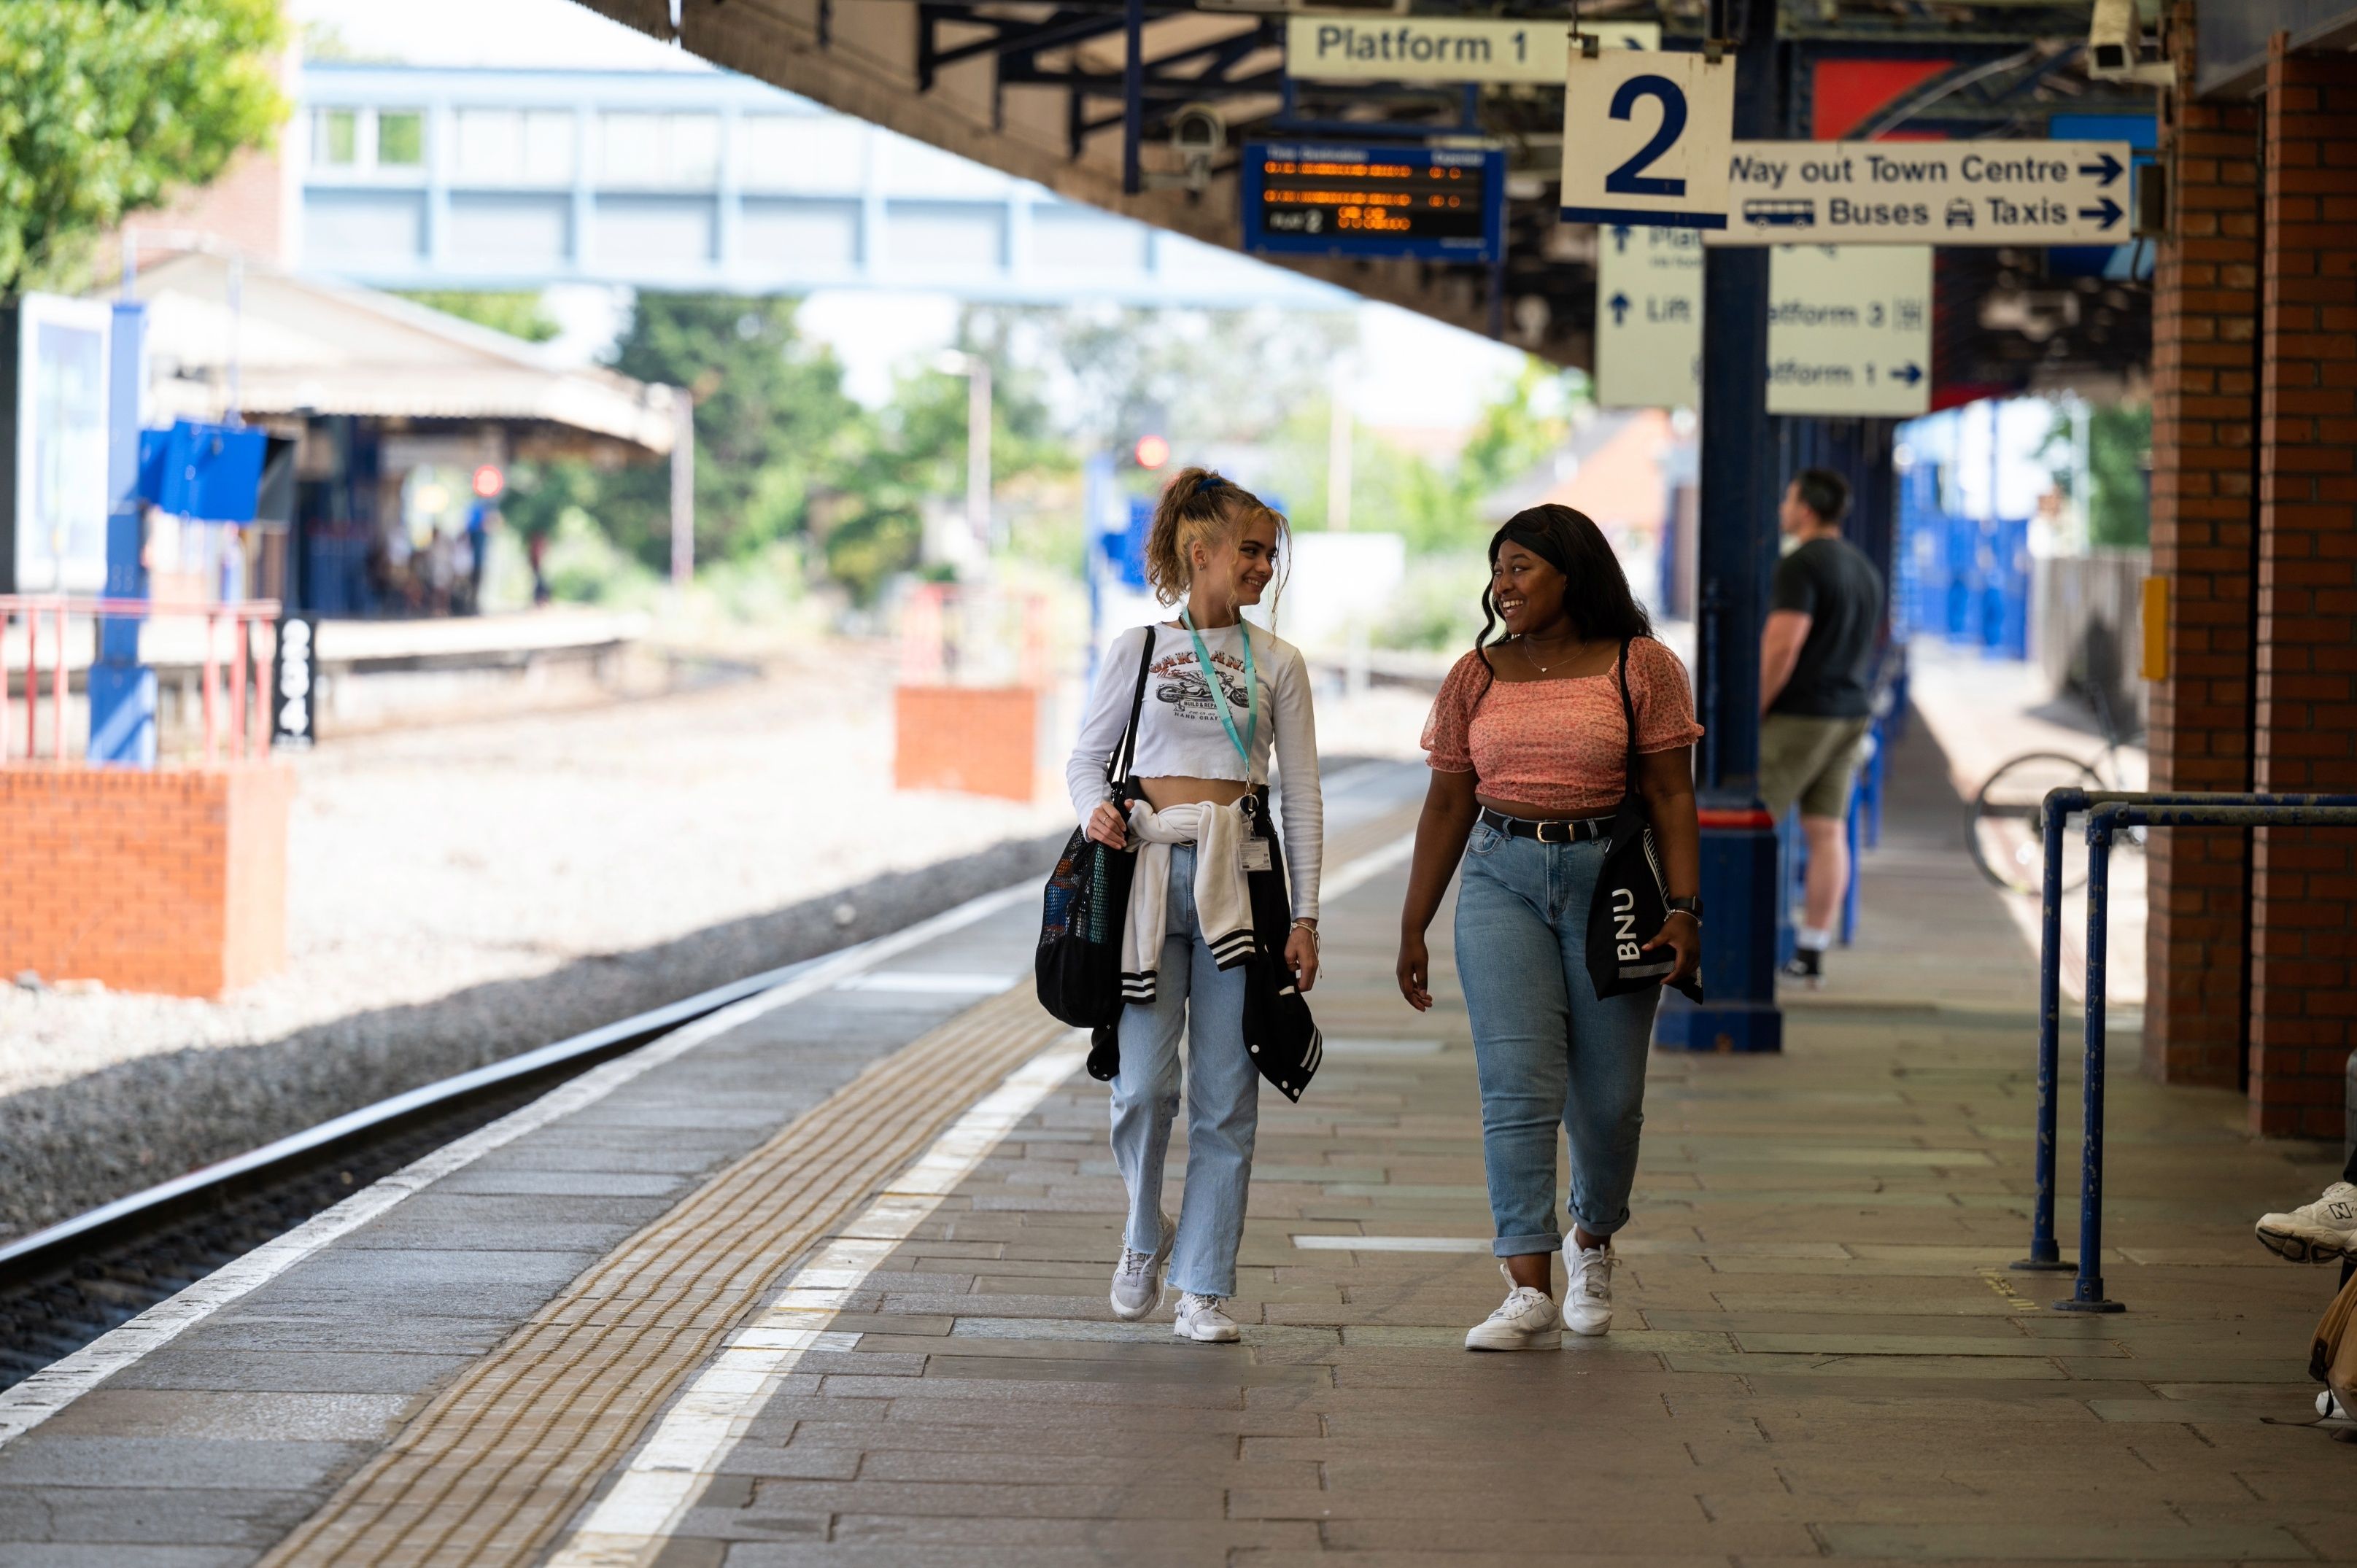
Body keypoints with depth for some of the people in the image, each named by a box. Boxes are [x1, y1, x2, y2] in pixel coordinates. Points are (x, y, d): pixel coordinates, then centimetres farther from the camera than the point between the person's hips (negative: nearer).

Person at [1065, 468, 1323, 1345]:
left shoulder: (1276, 664, 9)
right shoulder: (1138, 650, 6)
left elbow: (1301, 796, 9)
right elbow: (1088, 755, 12)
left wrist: (1304, 917, 4)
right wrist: (1095, 811, -11)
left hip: (1236, 877, 1)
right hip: (1148, 869, -1)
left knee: (1226, 1096, -1)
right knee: (1144, 1084, -9)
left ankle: (1204, 1289, 6)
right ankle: (1146, 1235, 20)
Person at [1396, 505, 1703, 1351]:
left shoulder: (1641, 668, 2)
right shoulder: (1476, 678, 10)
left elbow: (1671, 795, 0)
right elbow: (1447, 805, 13)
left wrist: (1684, 909, -10)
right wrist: (1413, 927, 11)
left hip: (1610, 879, -1)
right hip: (1502, 881, 1)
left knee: (1607, 1097, 2)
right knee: (1518, 1086, -12)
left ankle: (1592, 1239, 33)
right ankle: (1530, 1295, -15)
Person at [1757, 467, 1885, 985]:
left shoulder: (1800, 565, -14)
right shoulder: (1864, 568, 15)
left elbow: (1783, 647, -21)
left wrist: (1751, 714, -16)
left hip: (1799, 714, -8)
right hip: (1852, 713, 8)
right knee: (1827, 831, 5)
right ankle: (1811, 955, 5)